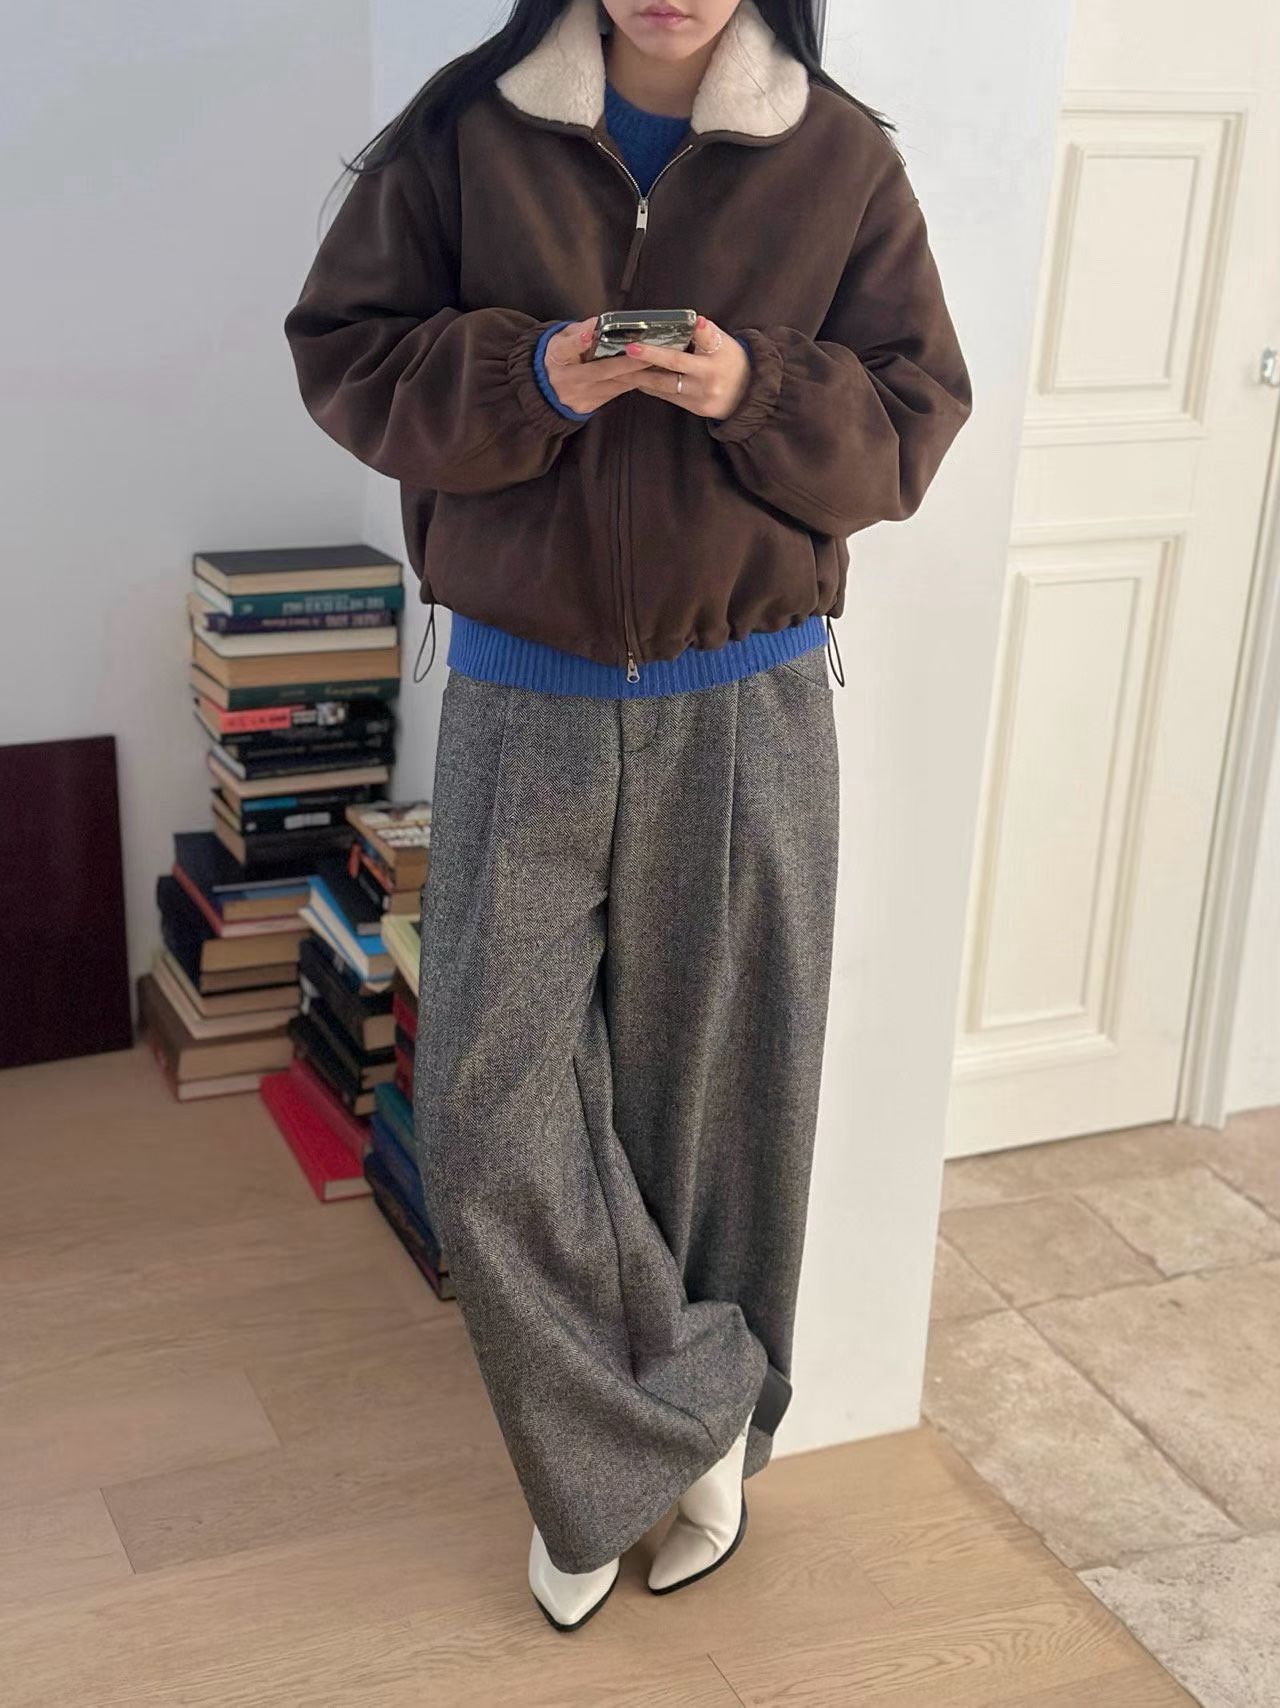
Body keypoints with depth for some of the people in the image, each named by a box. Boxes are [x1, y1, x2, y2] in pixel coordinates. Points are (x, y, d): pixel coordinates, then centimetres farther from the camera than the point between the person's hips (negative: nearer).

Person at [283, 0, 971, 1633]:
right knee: (491, 1111, -1)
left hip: (747, 709, 0)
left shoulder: (841, 159, -1)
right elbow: (344, 354, 1)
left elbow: (912, 422, 1)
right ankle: (689, 1428, 21)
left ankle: (617, 1464, 33)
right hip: (521, 702, 1)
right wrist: (524, 378, -17)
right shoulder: (464, 134, 0)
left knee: (721, 1089, 9)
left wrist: (760, 393, -19)